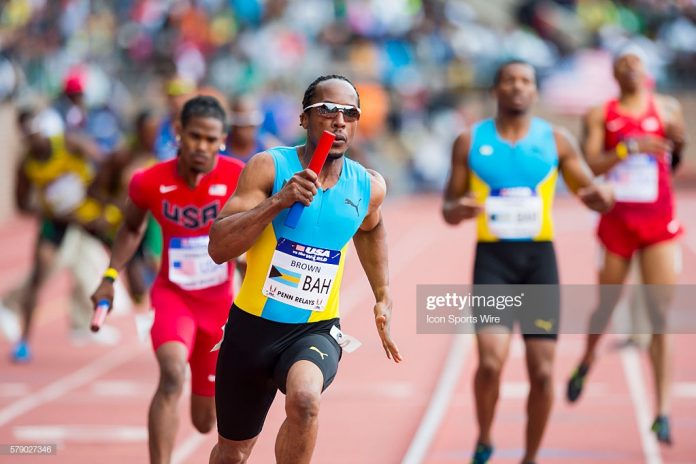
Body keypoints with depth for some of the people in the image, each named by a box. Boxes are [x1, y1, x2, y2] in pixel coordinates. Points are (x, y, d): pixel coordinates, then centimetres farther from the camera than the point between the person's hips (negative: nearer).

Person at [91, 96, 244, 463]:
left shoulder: (239, 179, -17)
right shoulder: (149, 182, -13)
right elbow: (132, 228, 9)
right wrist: (110, 277, 0)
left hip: (219, 301, 1)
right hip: (172, 295, -1)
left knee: (205, 422, 12)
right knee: (172, 374, -32)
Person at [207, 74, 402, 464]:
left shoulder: (368, 187, -2)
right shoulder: (269, 167, -12)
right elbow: (218, 248, -20)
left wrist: (383, 297, 19)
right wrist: (277, 202, -29)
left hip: (316, 331, 0)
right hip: (252, 327, 0)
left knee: (305, 400, -35)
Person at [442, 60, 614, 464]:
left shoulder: (557, 141, 5)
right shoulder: (470, 142, 5)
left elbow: (592, 194, 7)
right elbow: (449, 207, 9)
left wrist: (601, 197, -18)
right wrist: (457, 211, -16)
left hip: (540, 259, 1)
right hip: (493, 259, -1)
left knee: (542, 372, -1)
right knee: (491, 362, -18)